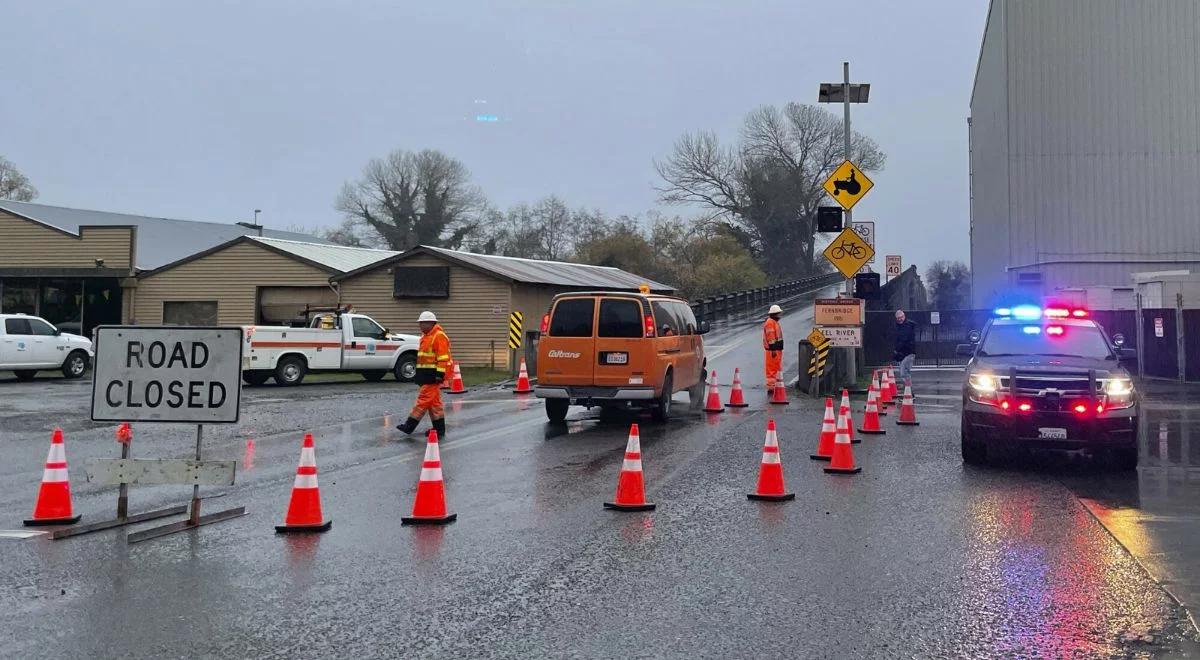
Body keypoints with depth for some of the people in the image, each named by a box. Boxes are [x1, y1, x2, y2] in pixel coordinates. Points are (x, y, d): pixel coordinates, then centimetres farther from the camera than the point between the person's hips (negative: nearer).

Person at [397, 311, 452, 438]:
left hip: (433, 374, -11)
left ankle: (410, 425, -10)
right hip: (425, 374, 11)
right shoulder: (426, 336, 19)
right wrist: (418, 373, 24)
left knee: (424, 399, -9)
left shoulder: (439, 336, -13)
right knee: (434, 402, 11)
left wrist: (440, 373, -23)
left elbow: (443, 357, -19)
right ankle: (439, 429, 14)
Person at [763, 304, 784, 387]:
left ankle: (773, 383, 25)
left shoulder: (775, 322, 16)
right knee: (772, 367, -6)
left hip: (777, 349, 11)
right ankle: (771, 383, -2)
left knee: (777, 367, 16)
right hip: (772, 350, -11)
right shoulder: (770, 322, -18)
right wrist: (773, 350, -24)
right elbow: (770, 337, -22)